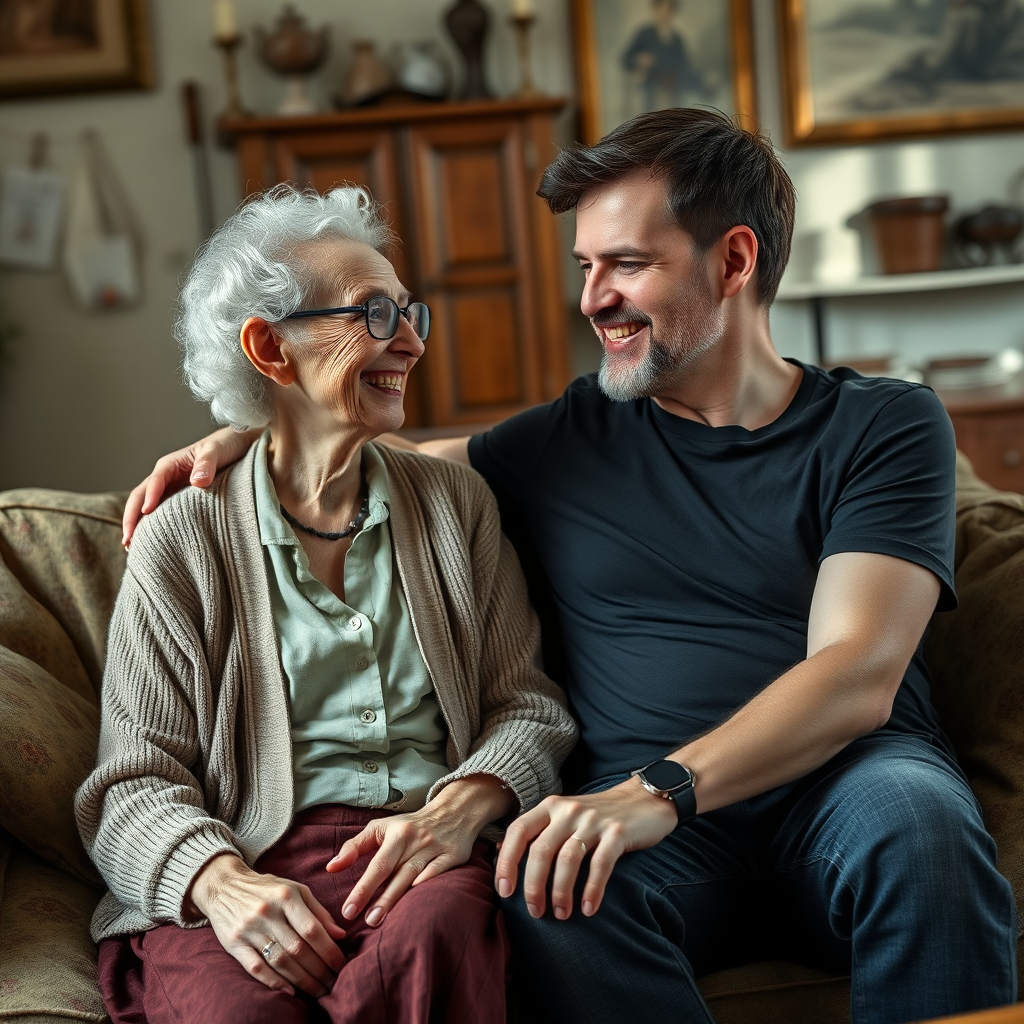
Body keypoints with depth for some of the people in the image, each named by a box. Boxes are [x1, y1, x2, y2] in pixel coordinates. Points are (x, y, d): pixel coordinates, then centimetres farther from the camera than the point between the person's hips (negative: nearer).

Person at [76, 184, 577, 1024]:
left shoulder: (455, 502, 15)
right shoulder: (181, 543, 7)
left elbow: (529, 704, 12)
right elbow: (137, 780, 3)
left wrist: (463, 805, -10)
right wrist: (220, 881, -19)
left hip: (428, 859, 2)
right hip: (251, 869, -2)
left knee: (433, 936, -34)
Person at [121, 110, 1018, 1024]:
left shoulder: (885, 426, 5)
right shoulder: (570, 438, 14)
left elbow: (858, 675, -10)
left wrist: (664, 790, -25)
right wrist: (247, 440, 10)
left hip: (843, 778, 0)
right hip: (649, 807, 0)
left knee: (913, 812, -34)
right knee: (550, 887, -33)